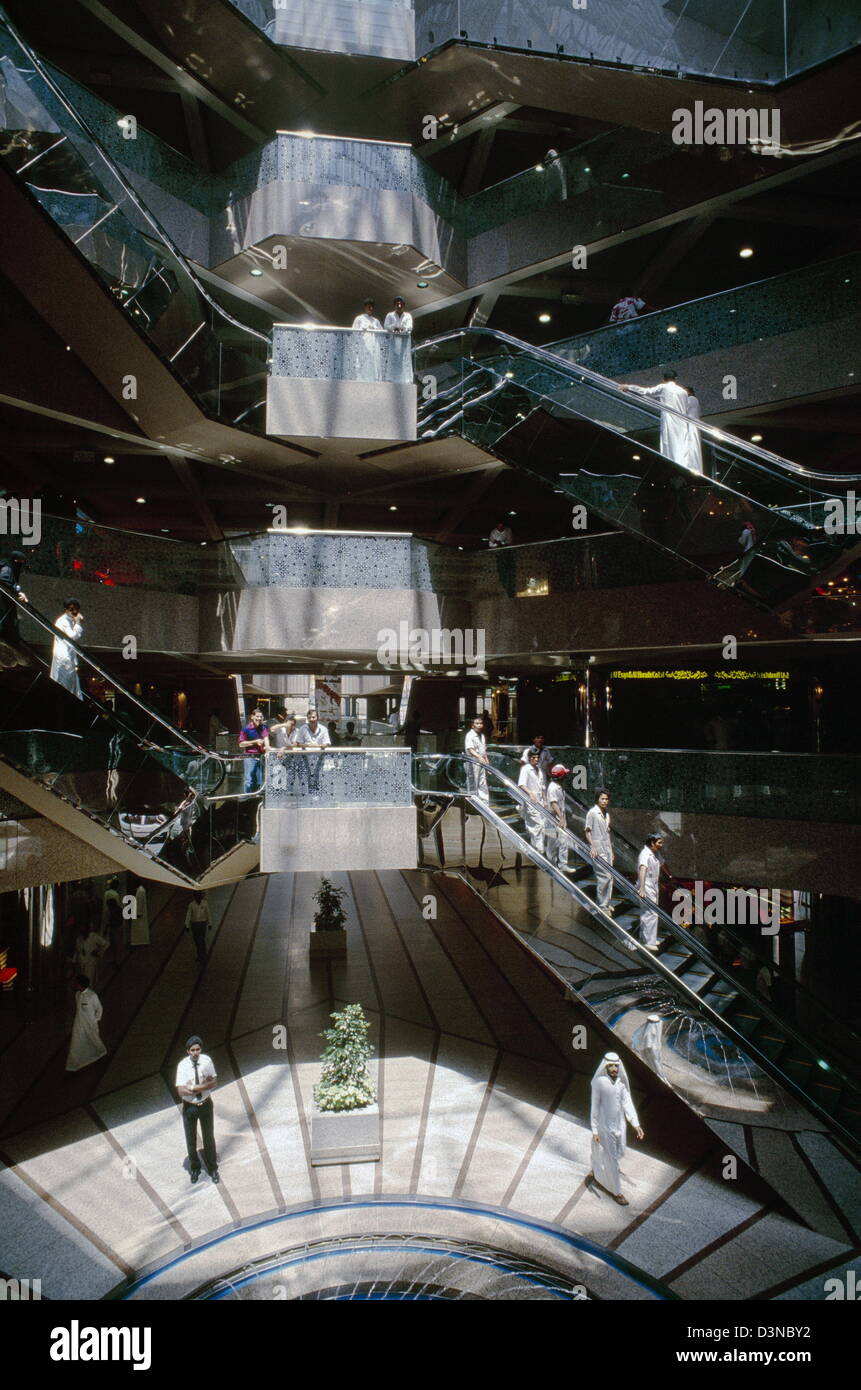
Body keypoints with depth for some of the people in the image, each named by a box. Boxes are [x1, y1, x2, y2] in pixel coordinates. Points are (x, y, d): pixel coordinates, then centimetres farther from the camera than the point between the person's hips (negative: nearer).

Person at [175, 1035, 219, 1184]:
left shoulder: (207, 1060, -16)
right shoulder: (183, 1066, -22)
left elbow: (214, 1082, -12)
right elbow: (181, 1091, -25)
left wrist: (193, 1088, -25)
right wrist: (205, 1085, -26)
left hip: (206, 1105, 1)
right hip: (189, 1107, -1)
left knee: (209, 1138, 17)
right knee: (191, 1140, 17)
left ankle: (213, 1168, 39)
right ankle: (195, 1168, 43)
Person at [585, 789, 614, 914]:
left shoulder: (607, 813, 14)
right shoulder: (592, 813, -9)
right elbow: (588, 831, -10)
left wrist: (611, 850, 19)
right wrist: (592, 847, -20)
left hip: (607, 848, 8)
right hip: (598, 850, -7)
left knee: (609, 876, 7)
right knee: (604, 876, -10)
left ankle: (606, 903, 17)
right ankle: (602, 905, -2)